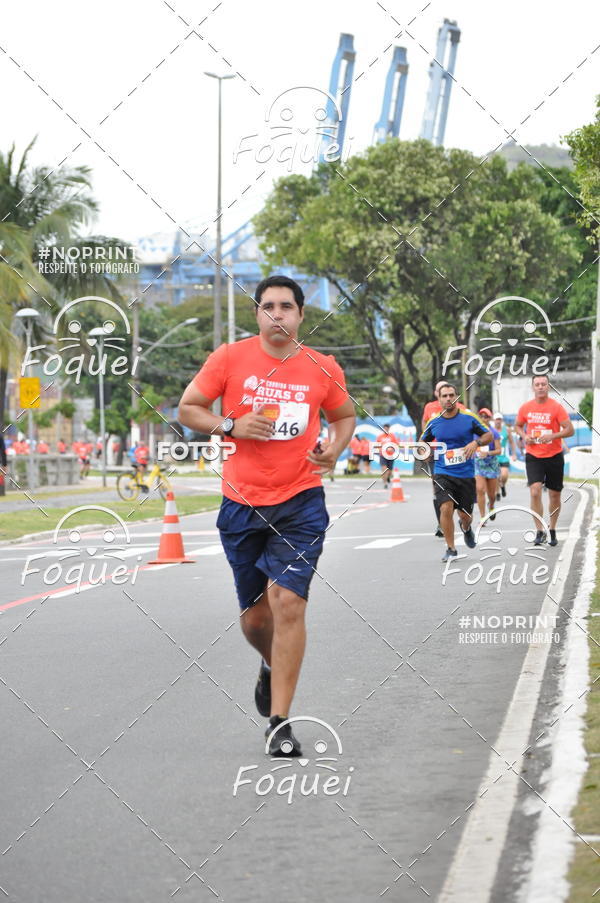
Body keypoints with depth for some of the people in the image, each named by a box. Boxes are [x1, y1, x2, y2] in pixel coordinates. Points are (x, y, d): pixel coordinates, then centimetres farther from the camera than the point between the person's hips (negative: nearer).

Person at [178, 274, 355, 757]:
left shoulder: (323, 369, 2)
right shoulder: (229, 358, -2)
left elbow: (345, 415, 19)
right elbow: (188, 409, 5)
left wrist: (334, 450, -2)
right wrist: (232, 426, -13)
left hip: (301, 504, -1)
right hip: (242, 504, 1)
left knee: (288, 603, -15)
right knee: (255, 615, 10)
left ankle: (279, 721, -9)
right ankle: (271, 666, 46)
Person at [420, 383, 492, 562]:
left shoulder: (469, 418, -3)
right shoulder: (434, 422, 2)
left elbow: (488, 435, 3)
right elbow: (423, 442, 19)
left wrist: (476, 443, -16)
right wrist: (427, 451, 1)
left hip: (466, 474, 0)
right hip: (443, 473, 0)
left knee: (465, 515, 7)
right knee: (446, 508, -20)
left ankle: (466, 528, 46)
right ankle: (450, 549, -6)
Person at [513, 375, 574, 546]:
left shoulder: (556, 407, -8)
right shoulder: (525, 408, 0)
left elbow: (570, 430, -10)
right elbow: (518, 425, 17)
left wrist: (552, 436, -25)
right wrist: (524, 436, -4)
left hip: (554, 456, -1)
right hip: (533, 456, 1)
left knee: (554, 494, 9)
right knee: (535, 491, -17)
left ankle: (552, 531, 26)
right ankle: (540, 531, -12)